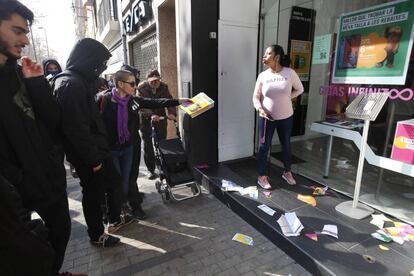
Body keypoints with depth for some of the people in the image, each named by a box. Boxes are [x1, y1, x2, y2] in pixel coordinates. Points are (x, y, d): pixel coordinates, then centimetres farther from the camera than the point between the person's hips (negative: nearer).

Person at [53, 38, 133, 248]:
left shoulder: (81, 81, 10)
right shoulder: (71, 85, -22)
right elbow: (76, 129, -26)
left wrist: (99, 151, 16)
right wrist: (93, 159, -19)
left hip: (96, 149, 10)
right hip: (87, 155, -10)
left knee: (114, 181, 20)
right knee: (94, 192, 7)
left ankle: (115, 219, 40)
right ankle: (96, 235, 29)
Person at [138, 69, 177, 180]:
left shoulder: (164, 87, -2)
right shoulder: (141, 88, -11)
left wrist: (172, 113, -31)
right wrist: (151, 115, -40)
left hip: (161, 121, 2)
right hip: (146, 121, -2)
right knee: (148, 147, 5)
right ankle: (151, 170, 19)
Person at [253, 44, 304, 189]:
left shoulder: (290, 73, -7)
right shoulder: (262, 76, -4)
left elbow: (299, 89, 8)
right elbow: (256, 96, 1)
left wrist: (287, 98, -3)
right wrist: (260, 108, -17)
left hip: (286, 117, 1)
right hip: (266, 118, 0)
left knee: (286, 145, 15)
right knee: (264, 146, 5)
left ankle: (287, 172, 37)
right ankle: (262, 177, 19)